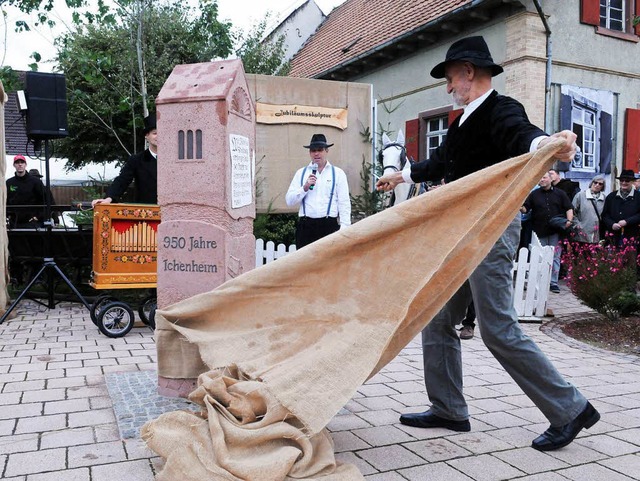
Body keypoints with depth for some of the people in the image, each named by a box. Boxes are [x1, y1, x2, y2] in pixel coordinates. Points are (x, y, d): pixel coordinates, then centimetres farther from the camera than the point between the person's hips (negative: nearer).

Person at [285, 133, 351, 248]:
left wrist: (344, 229, -7)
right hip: (306, 226, 2)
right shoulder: (301, 173, 13)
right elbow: (289, 201, 7)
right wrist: (305, 187, -7)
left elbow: (344, 203, 2)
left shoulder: (338, 173, 8)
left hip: (329, 226, -2)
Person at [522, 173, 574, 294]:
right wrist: (521, 208, -18)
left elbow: (569, 208, 8)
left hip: (556, 231, 0)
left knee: (555, 257, 0)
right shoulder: (534, 194, 10)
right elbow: (525, 208, 5)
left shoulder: (559, 193, 9)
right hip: (540, 232, 0)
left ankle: (553, 282, 4)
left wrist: (569, 220, -8)